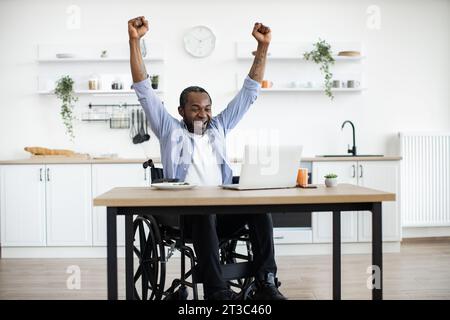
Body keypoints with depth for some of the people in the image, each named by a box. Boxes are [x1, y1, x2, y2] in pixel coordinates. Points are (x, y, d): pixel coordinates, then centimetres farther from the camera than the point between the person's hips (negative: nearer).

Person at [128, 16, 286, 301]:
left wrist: (263, 47, 12)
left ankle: (266, 283, -24)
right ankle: (217, 290, -36)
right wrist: (135, 41, -3)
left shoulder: (218, 128, 19)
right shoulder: (171, 130, 11)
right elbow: (144, 90, 5)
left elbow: (249, 92, 19)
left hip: (222, 211, 3)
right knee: (204, 210, -36)